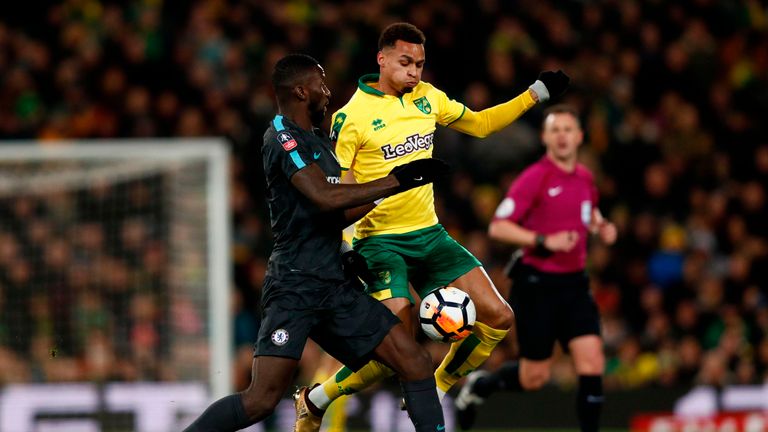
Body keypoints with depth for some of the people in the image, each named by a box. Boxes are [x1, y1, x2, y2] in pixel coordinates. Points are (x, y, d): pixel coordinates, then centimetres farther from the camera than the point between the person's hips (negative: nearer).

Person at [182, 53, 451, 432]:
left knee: (416, 363, 0)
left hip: (335, 287, 9)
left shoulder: (316, 142, 19)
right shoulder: (283, 137, -10)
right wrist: (396, 180, -19)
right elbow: (323, 197, -24)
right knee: (261, 400, -16)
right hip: (295, 286, -9)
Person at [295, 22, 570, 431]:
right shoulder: (351, 117, -12)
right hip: (381, 241, -7)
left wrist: (536, 93, 15)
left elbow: (479, 123, 22)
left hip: (429, 234, 7)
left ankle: (433, 391, 14)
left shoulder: (427, 97, 7)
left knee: (497, 318, -3)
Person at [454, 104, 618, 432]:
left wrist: (601, 227, 7)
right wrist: (544, 241, -24)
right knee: (534, 377, 2)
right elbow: (497, 228, -15)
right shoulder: (534, 178, -12)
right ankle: (479, 385, 31)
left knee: (592, 360, -11)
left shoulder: (584, 178, 8)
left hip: (573, 283, 5)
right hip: (537, 285, -5)